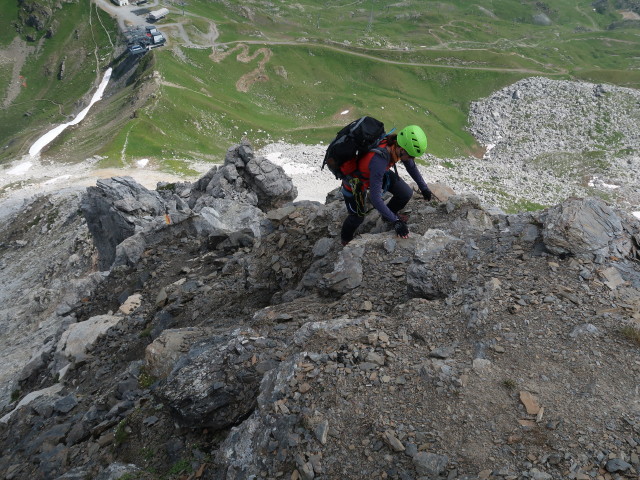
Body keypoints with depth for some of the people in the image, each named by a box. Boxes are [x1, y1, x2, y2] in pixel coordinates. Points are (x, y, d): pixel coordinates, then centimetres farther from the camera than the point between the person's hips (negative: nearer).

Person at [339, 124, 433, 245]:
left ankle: (390, 214, 28)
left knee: (406, 193, -4)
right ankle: (346, 240, 40)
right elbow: (375, 198, -42)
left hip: (380, 173, 6)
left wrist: (424, 187, 9)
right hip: (355, 181, -6)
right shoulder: (379, 161, -46)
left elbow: (411, 166, 0)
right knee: (358, 217, 6)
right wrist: (395, 221, -37)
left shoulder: (397, 146, -24)